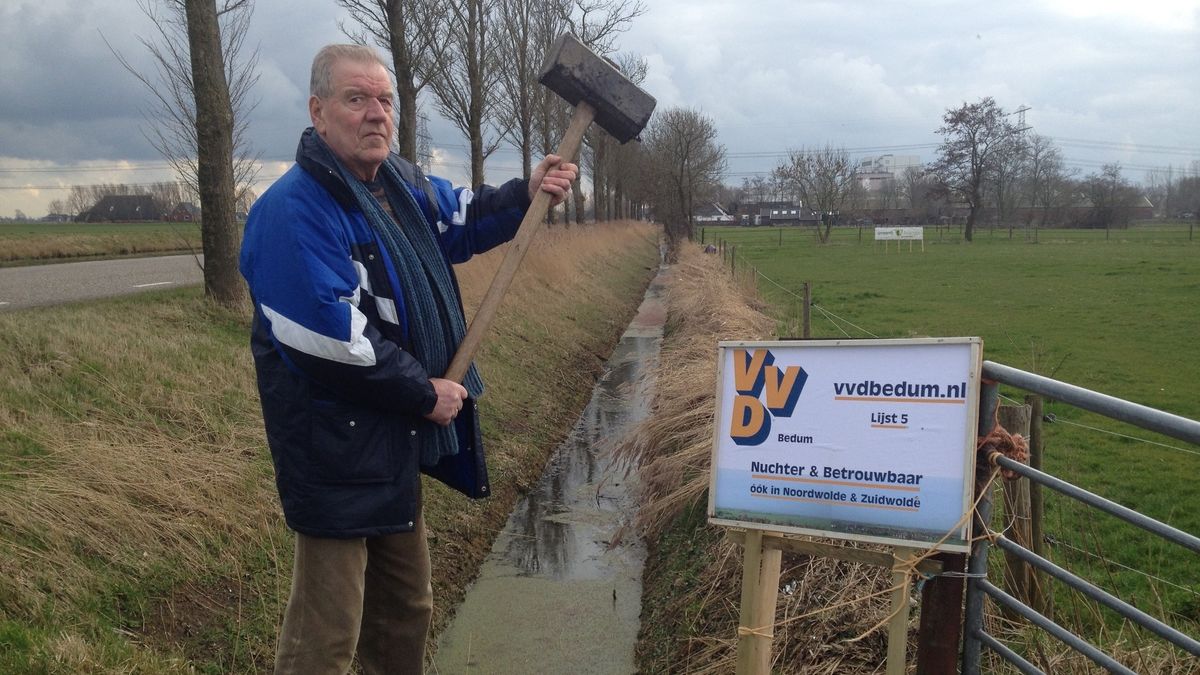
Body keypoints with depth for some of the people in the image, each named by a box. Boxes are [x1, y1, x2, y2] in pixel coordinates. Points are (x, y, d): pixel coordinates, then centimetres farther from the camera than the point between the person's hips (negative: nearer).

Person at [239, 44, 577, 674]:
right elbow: (328, 342, -27)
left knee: (406, 607, 23)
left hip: (395, 438, 9)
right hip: (338, 449, -9)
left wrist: (525, 194, 7)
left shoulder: (400, 183, 8)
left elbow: (459, 217, 25)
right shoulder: (294, 211, -21)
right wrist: (423, 393, -18)